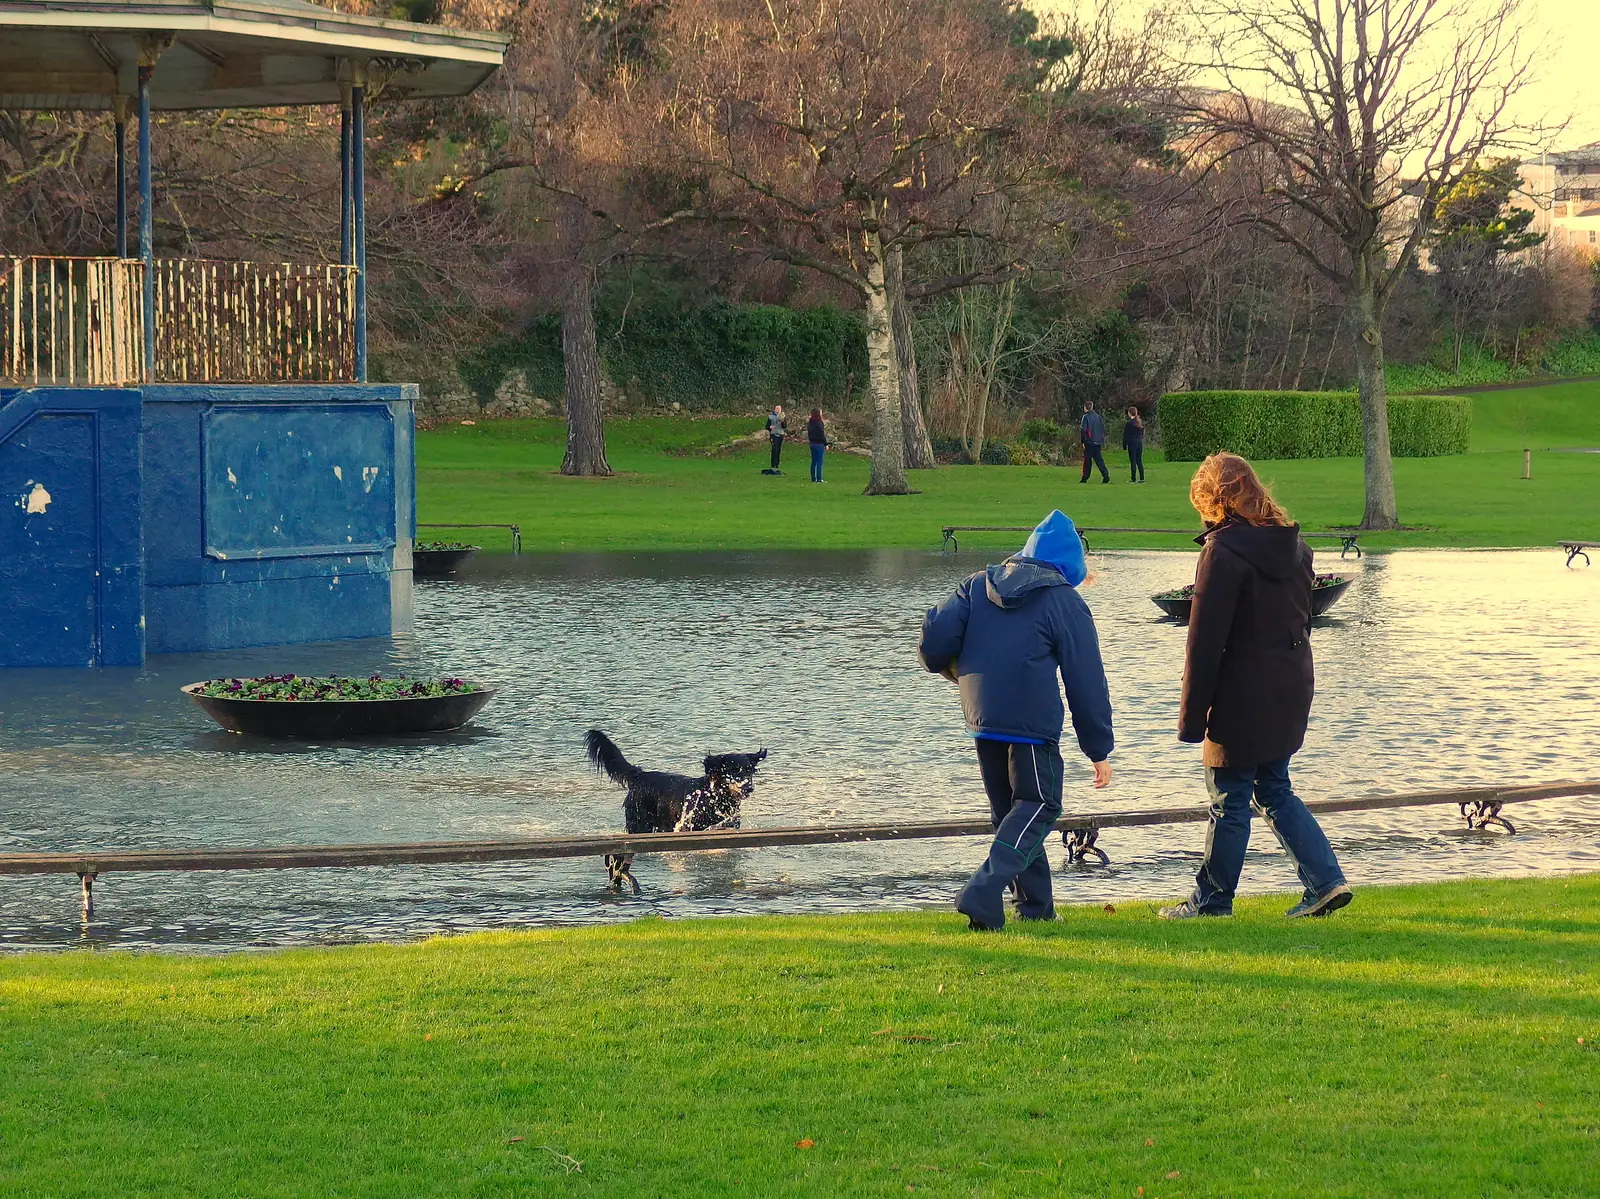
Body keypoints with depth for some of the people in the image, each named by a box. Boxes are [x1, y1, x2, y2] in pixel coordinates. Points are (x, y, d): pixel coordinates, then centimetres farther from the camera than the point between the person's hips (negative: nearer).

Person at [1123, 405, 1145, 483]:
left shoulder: (1129, 423, -12)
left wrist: (1124, 445, -3)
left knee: (1133, 461, -3)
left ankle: (1133, 479, -2)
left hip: (1132, 444, -6)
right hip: (1140, 443, 6)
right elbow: (1143, 433, 14)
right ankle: (1141, 478, 9)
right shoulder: (1141, 422, 8)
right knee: (1139, 461, 11)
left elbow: (1126, 436, -10)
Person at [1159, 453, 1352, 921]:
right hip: (1291, 689, 8)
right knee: (1275, 791, 17)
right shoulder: (1293, 544, 8)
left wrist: (1192, 716, -13)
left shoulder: (1223, 550, -17)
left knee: (1229, 799, 2)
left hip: (1242, 697, -8)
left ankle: (1212, 901, 12)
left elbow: (1205, 642, -17)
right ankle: (1325, 880, 8)